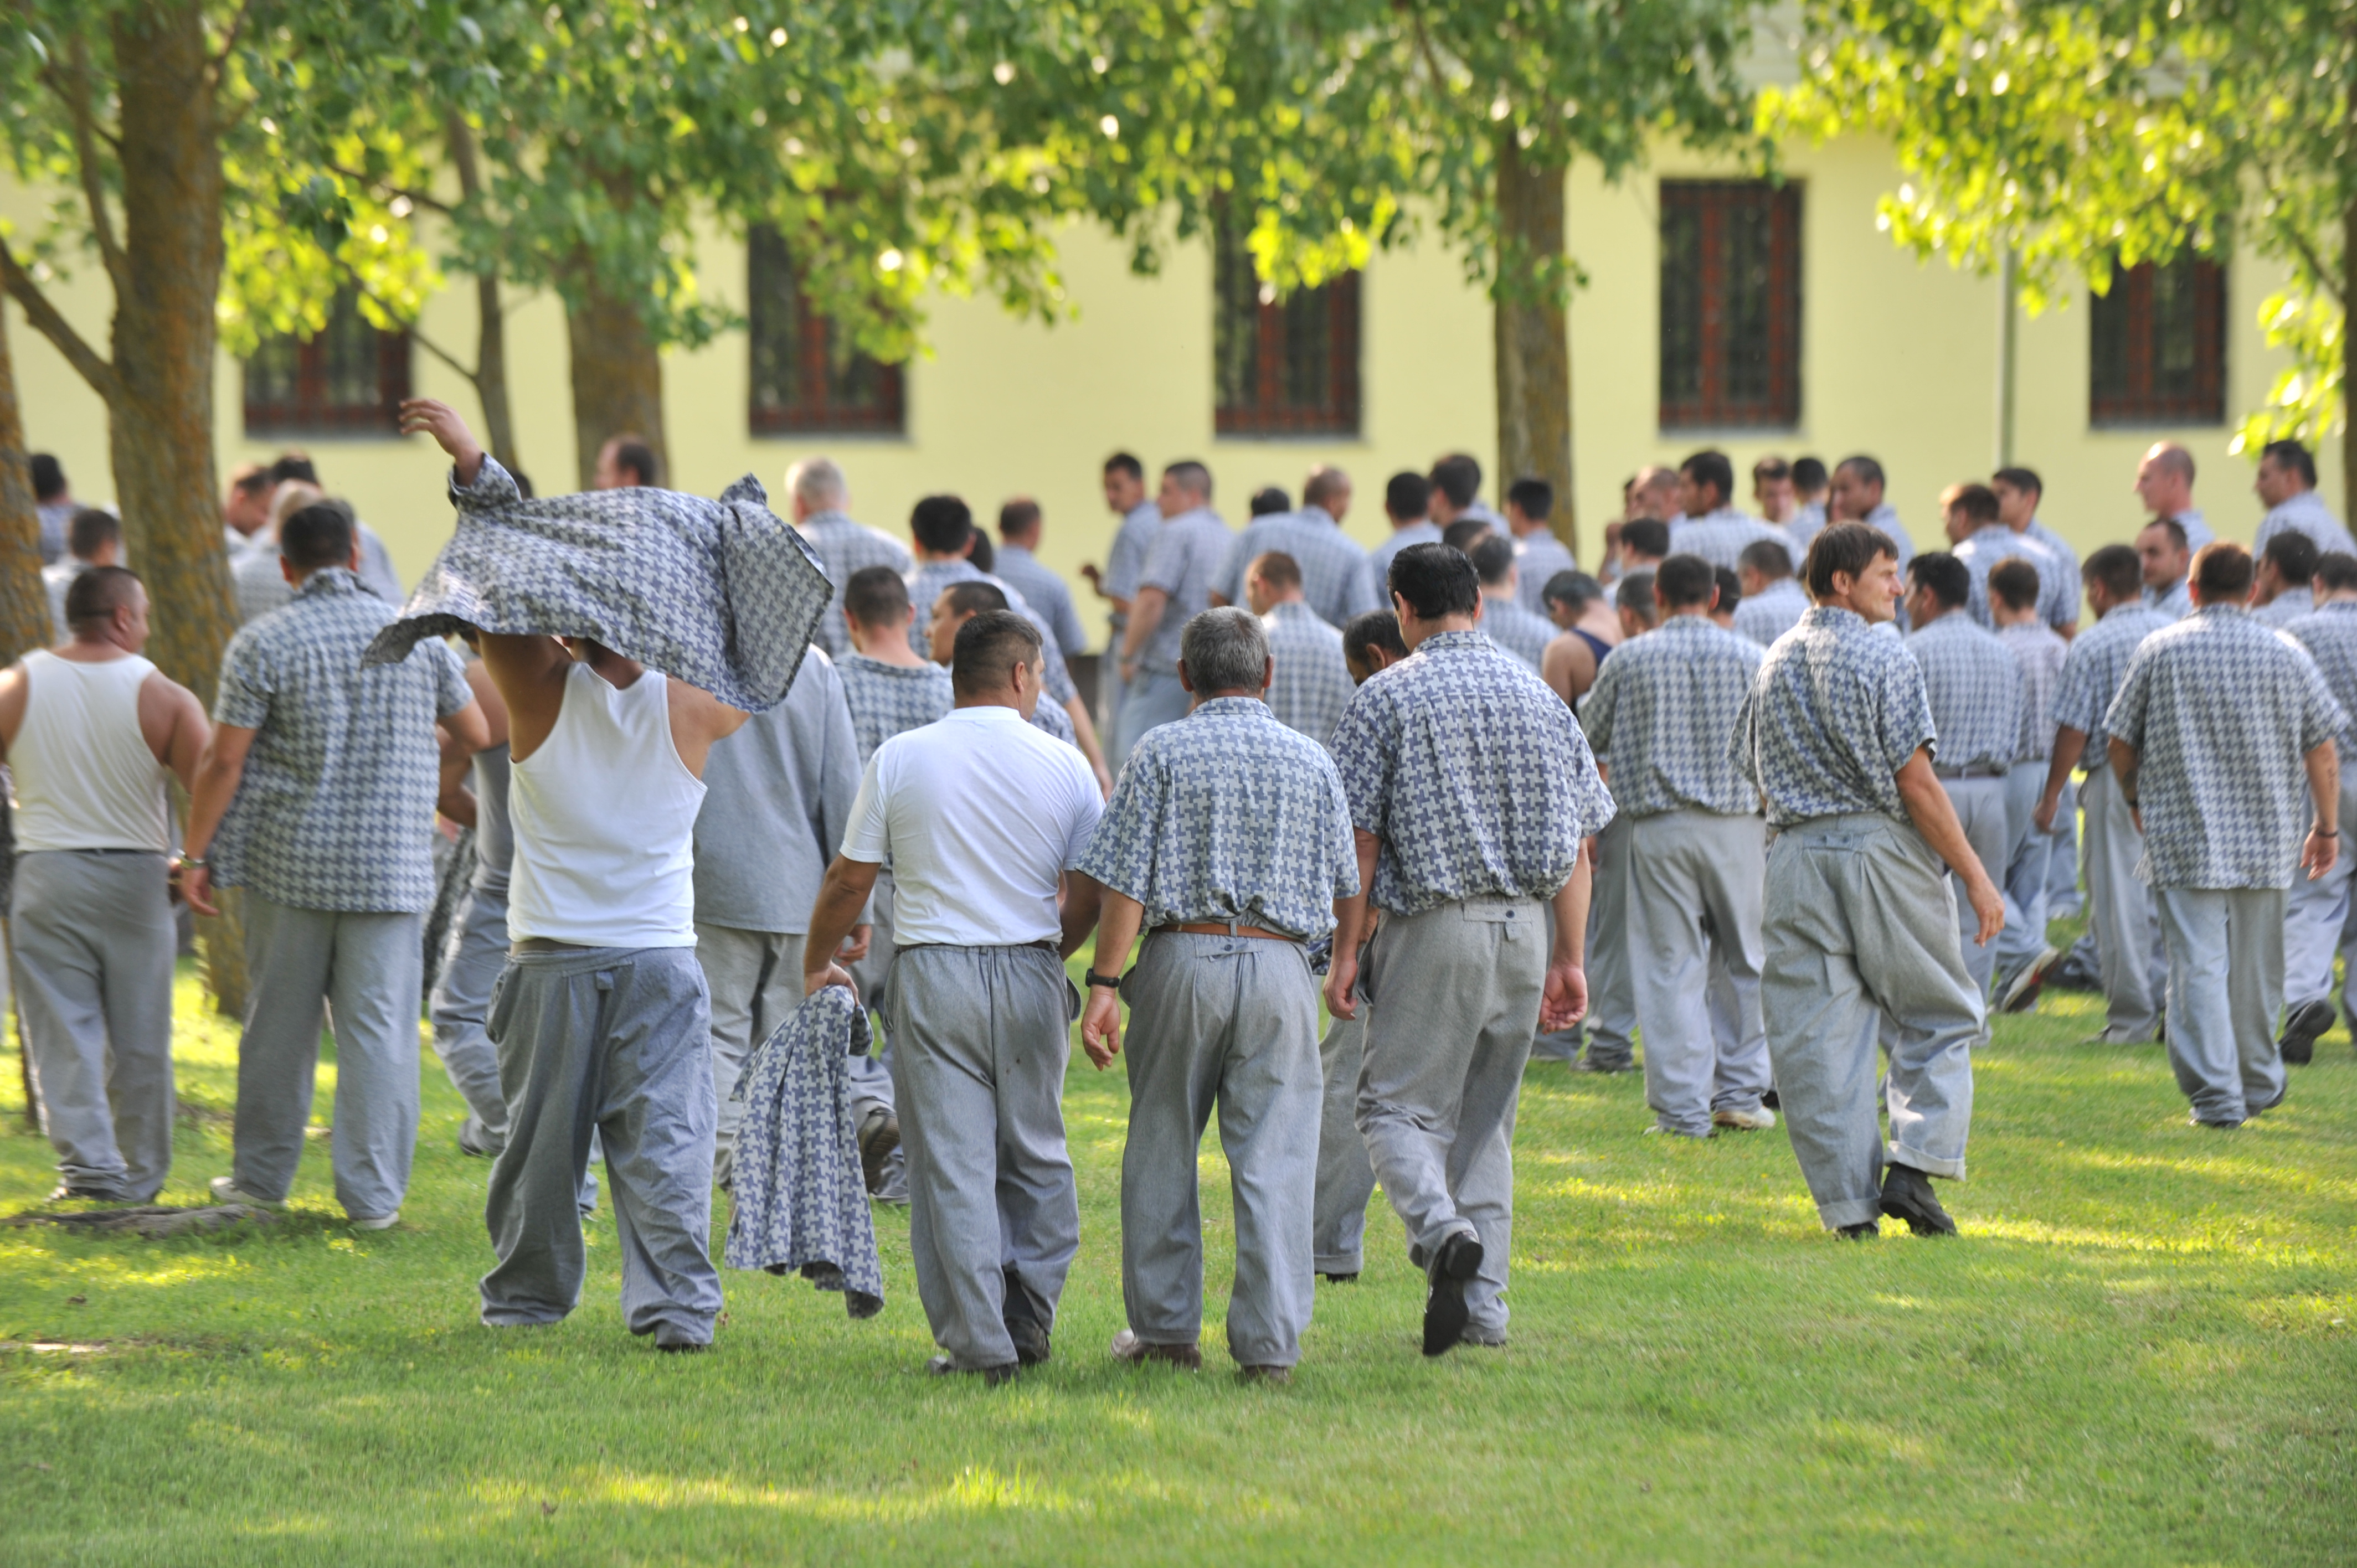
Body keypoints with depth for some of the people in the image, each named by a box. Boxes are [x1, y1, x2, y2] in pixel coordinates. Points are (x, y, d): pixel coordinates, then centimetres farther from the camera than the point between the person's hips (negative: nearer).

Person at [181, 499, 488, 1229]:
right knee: (379, 1029, 2)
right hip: (391, 867, 1)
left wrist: (197, 854, 1)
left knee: (279, 1024, 11)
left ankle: (262, 1175, 21)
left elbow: (224, 762, -8)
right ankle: (373, 1193, 1)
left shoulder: (263, 644, -6)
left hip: (289, 866, -1)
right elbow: (476, 735, 13)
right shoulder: (417, 635, 2)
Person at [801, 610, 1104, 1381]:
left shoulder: (899, 759, -1)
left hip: (933, 975, -1)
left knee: (952, 1164, 0)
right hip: (1031, 973, 1)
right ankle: (1029, 1324, 18)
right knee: (1035, 1156, 15)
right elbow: (1089, 894, 6)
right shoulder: (1063, 766, 1)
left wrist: (816, 965, 18)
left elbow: (849, 881, 2)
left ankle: (977, 1342, -2)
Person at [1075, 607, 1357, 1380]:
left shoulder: (1162, 753, 0)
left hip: (1182, 956, -1)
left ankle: (1166, 1329, 16)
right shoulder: (1312, 762, 7)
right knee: (1274, 1159, 0)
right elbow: (1343, 885, 13)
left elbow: (1125, 880, -6)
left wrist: (1105, 984, -6)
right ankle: (1269, 1344, -4)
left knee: (1162, 1150, 12)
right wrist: (1343, 967, 32)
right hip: (1281, 962, 1)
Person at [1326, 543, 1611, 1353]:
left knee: (1397, 1108, 1)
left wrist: (1346, 952, -2)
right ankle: (1482, 1307, 10)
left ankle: (1443, 1231, -28)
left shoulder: (1386, 698, -4)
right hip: (1524, 928, 5)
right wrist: (1568, 960, 11)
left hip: (1432, 928, -5)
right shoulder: (1538, 695, 9)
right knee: (1486, 1119, 13)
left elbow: (1359, 838, -7)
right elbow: (1576, 844, 8)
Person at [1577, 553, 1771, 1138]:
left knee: (1670, 967, 2)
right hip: (1736, 822, 0)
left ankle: (1683, 1107, -1)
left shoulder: (1629, 660, 0)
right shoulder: (1750, 657, 0)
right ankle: (1739, 1093, 11)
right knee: (1748, 962, 13)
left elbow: (1587, 737, 10)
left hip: (1658, 825, 0)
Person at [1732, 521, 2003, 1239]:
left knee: (1818, 1037, 5)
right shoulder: (1884, 657, -9)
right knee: (1937, 1019, 9)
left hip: (1797, 852, 5)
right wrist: (1975, 875, -8)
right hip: (1883, 850, -5)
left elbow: (1756, 771, 15)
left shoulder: (1774, 664, 11)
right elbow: (1915, 781, -12)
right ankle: (1913, 1165, -6)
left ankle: (1849, 1204, 2)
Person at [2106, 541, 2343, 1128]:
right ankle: (2258, 1083, 30)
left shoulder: (2160, 650, -2)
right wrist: (2327, 827, 13)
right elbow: (2323, 751, 2)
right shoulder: (2286, 655, 1)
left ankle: (2216, 1095, -11)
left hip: (2184, 837, -2)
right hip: (2267, 837, 2)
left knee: (2198, 964, -3)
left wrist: (2136, 800, 21)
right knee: (2256, 967, 15)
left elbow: (2122, 745, 2)